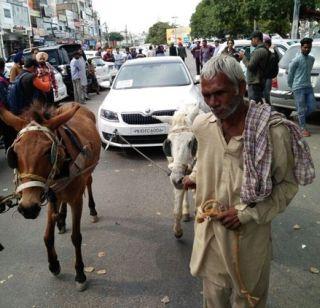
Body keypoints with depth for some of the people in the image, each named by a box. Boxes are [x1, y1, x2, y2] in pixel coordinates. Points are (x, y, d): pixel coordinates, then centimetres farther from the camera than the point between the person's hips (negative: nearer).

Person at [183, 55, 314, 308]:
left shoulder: (273, 131, -22)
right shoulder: (202, 125, -6)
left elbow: (288, 183, -11)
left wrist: (248, 213, -18)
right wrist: (195, 176, 4)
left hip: (250, 234, -3)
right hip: (209, 229, 4)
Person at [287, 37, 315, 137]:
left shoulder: (312, 59, 10)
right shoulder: (296, 60, -10)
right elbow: (290, 74, -4)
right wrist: (291, 86, 4)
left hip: (308, 87, 7)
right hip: (299, 88, -6)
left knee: (312, 107, 6)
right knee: (302, 109, -2)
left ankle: (300, 118, 29)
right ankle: (303, 128, 8)